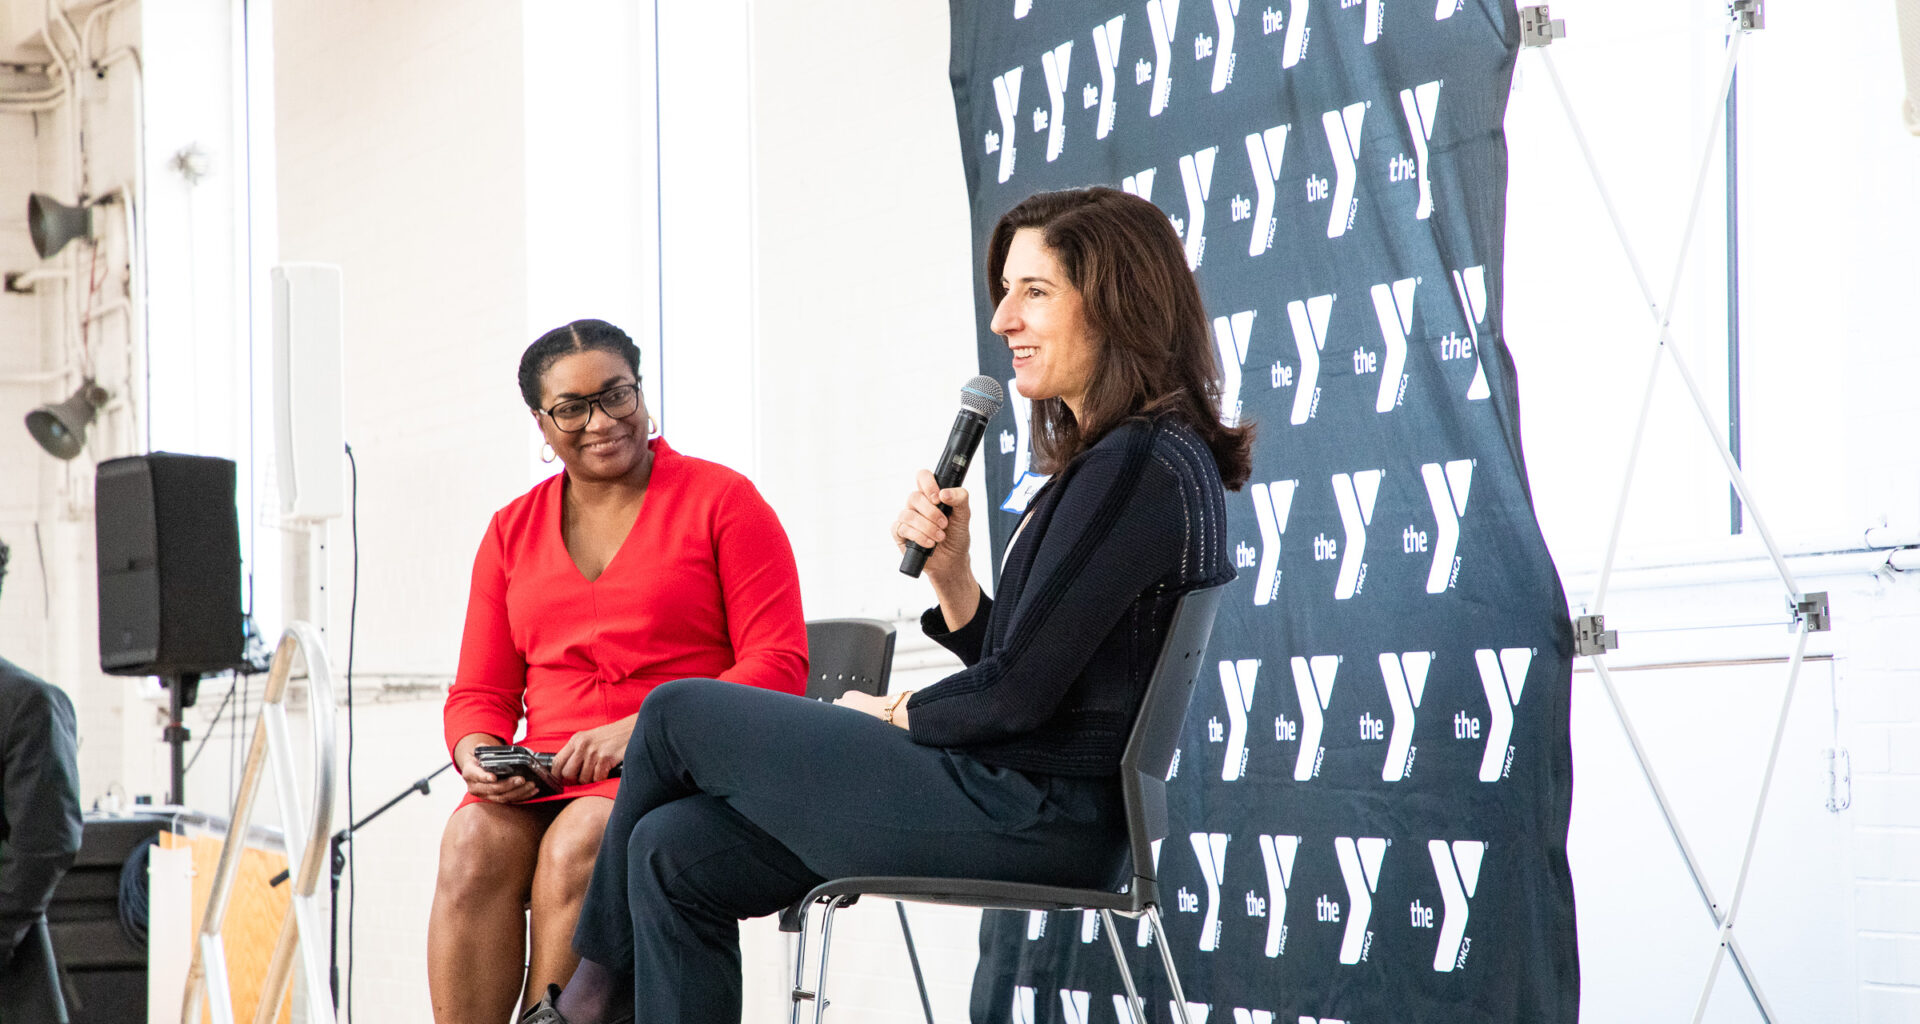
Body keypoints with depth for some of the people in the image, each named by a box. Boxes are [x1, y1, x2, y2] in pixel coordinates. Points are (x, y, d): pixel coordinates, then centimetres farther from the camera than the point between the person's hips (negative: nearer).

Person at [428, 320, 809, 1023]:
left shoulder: (722, 501, 4)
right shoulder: (512, 531, 19)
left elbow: (780, 666, -5)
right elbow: (479, 692, 18)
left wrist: (641, 730, -16)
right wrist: (479, 755, -7)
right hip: (547, 778, 4)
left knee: (579, 840, -35)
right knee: (474, 836, -29)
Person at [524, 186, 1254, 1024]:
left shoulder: (1139, 466, -17)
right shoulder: (1115, 459, 17)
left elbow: (1016, 694, -18)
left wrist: (892, 716, 0)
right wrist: (949, 573, 0)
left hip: (1027, 814, -10)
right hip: (1036, 810, 10)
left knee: (678, 713, 5)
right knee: (676, 850, 7)